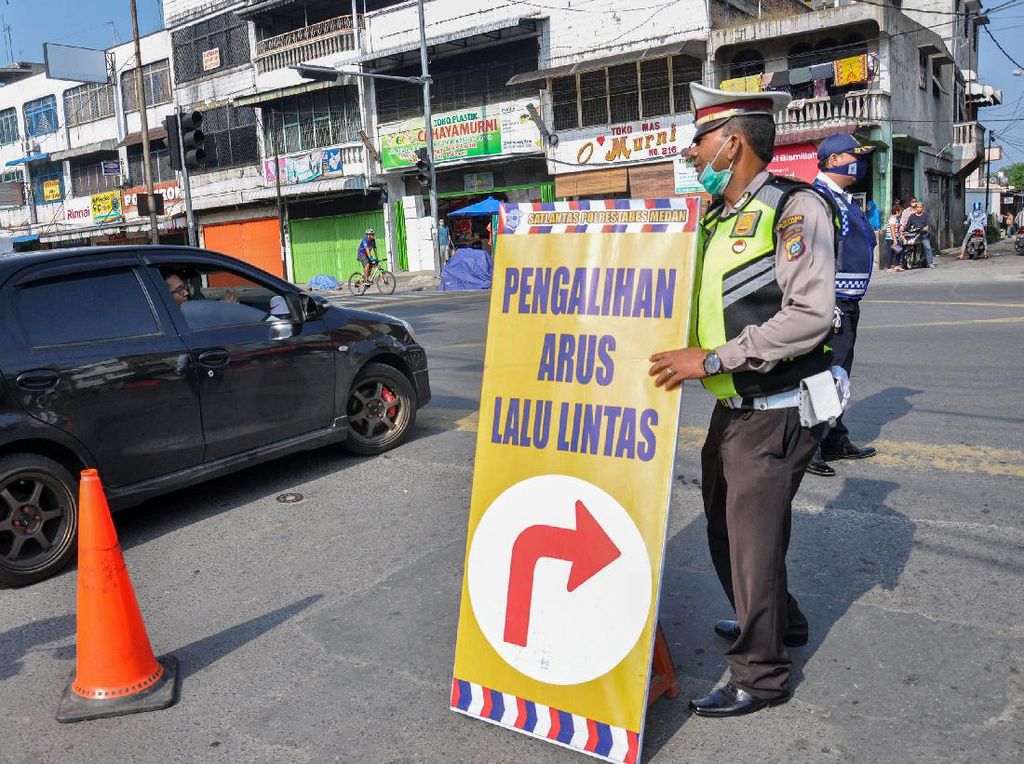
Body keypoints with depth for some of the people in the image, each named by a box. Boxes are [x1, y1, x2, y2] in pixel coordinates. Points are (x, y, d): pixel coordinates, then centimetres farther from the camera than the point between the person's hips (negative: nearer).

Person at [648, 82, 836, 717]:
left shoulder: (795, 208, -16)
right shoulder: (714, 219, 11)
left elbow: (810, 315, -26)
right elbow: (694, 303, 20)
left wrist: (712, 359, -27)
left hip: (776, 414, -9)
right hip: (732, 407, 9)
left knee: (753, 536, 0)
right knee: (727, 526, 20)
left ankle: (762, 676, 19)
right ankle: (780, 622, 43)